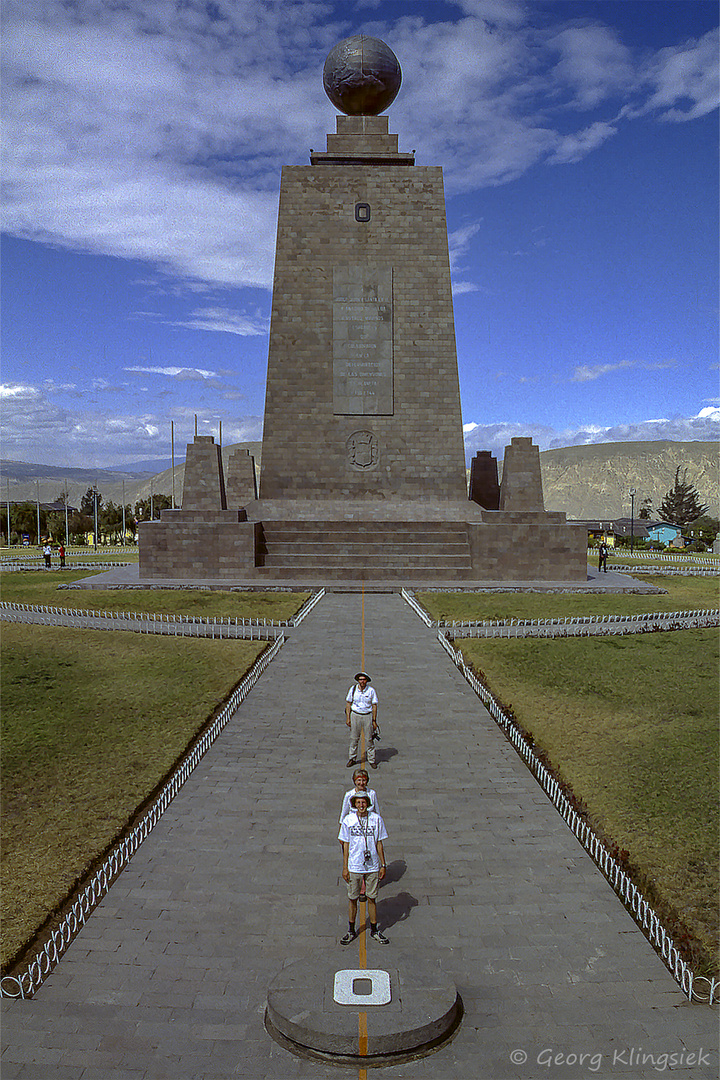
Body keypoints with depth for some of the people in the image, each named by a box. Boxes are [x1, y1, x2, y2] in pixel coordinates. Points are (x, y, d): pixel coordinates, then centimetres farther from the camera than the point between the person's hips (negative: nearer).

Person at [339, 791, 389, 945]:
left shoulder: (376, 819, -4)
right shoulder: (348, 820, -6)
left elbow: (379, 844, 4)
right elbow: (346, 845, 1)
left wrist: (383, 865, 4)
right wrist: (345, 867, 0)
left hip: (372, 867, 0)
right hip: (354, 867, 0)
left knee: (372, 898, 10)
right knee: (352, 899, 10)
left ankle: (374, 931, 26)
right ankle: (351, 931, 27)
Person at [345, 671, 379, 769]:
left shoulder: (371, 690, -7)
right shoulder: (353, 689, -4)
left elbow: (374, 706, -3)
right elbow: (348, 703, 3)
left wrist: (374, 720, -4)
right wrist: (348, 718, -1)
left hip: (367, 716, -1)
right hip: (355, 715, 1)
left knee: (369, 739, 2)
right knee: (354, 738, 7)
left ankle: (371, 760, 15)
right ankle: (352, 759, 21)